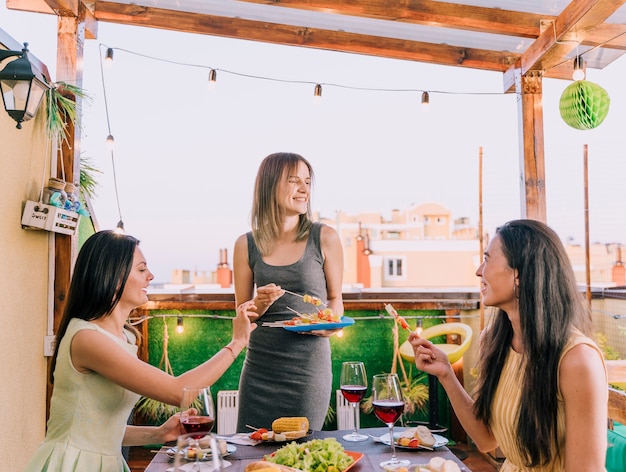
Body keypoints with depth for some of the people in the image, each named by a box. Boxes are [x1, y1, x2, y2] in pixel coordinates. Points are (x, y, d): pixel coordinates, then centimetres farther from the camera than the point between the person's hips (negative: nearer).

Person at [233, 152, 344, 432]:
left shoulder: (324, 238, -2)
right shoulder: (247, 245, 2)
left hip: (309, 364, -1)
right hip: (260, 364, 2)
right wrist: (260, 304, -12)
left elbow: (335, 297, 9)